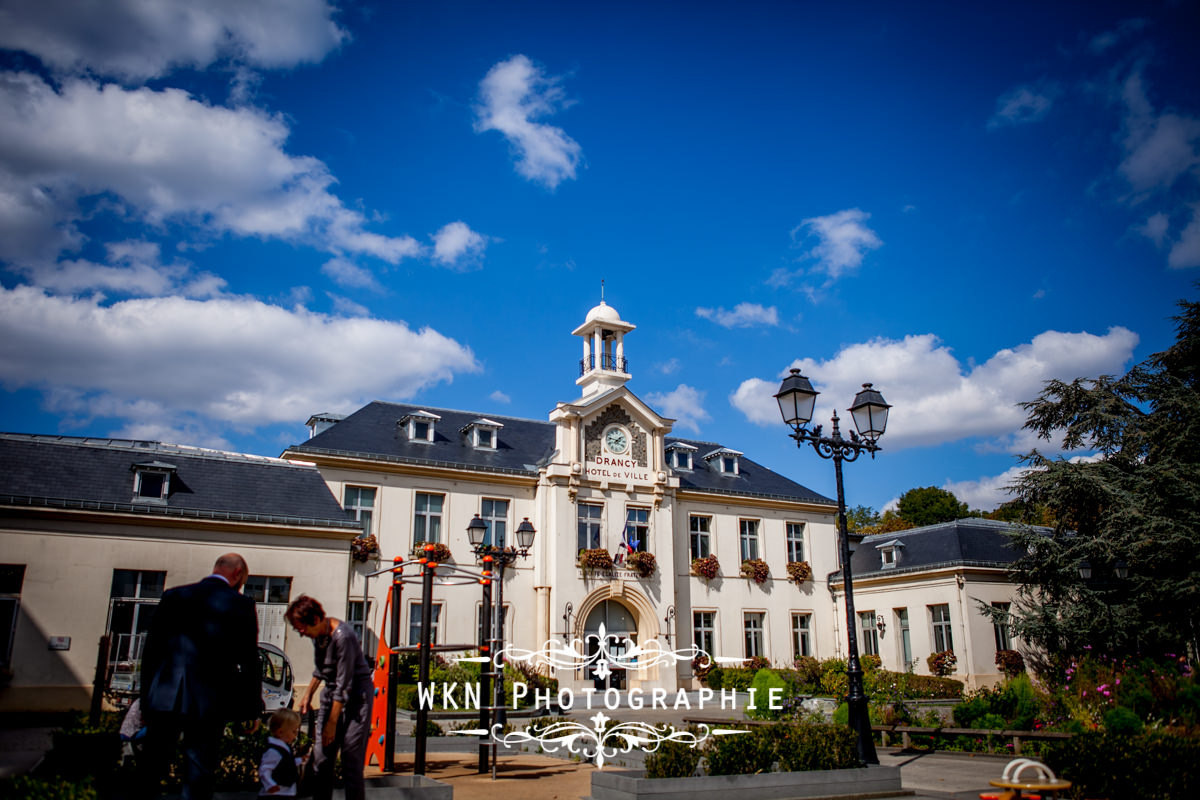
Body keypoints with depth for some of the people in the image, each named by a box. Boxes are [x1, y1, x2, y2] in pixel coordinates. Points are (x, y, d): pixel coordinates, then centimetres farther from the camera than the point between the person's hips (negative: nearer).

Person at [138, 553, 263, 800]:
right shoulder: (241, 604, -4)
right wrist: (254, 709, 4)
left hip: (164, 698, 3)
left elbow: (150, 649, 8)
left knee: (149, 772, 14)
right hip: (209, 705, -2)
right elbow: (249, 662, -4)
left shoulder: (173, 596, 7)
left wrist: (146, 699, 14)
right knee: (198, 777, 5)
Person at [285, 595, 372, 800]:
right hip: (331, 694, 8)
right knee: (321, 758, 4)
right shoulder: (317, 634, 2)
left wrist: (332, 723, -16)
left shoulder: (343, 637, -24)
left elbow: (344, 685, -20)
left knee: (351, 759, -8)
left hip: (356, 694, -8)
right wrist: (308, 695, 18)